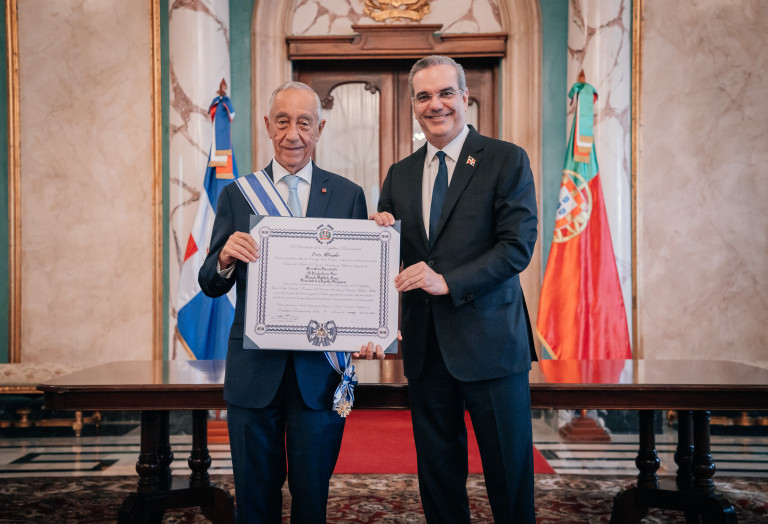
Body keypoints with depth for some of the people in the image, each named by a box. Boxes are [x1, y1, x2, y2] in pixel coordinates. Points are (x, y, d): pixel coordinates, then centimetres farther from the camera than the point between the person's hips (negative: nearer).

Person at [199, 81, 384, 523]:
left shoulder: (349, 195, 3)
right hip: (254, 370, 1)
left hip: (320, 370, 0)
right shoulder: (236, 194, 5)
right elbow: (211, 285, 4)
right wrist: (226, 258, -19)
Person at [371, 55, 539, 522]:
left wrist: (448, 281, -20)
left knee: (510, 475, 7)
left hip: (489, 342, -4)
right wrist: (381, 233, -7)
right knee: (437, 476, 15)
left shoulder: (507, 160, -2)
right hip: (425, 345, 5)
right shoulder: (400, 174, 12)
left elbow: (518, 246, -11)